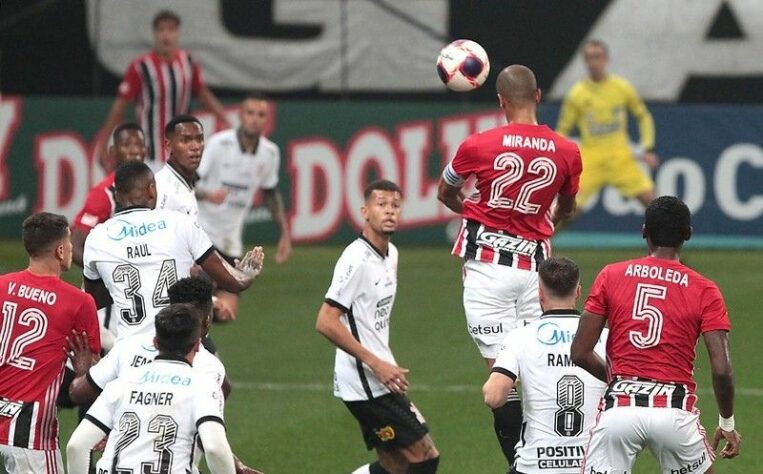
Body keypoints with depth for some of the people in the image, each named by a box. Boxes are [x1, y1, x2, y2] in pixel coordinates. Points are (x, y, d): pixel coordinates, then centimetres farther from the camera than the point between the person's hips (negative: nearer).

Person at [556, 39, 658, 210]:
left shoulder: (622, 87, 0)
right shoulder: (577, 94, -3)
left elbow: (643, 117, 13)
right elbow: (562, 130, 5)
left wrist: (648, 149, 3)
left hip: (620, 157, 1)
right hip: (590, 161, -1)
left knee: (649, 198, -8)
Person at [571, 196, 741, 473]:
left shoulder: (611, 276, 6)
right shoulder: (705, 291, 3)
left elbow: (580, 353, 4)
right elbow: (721, 370, -4)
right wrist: (727, 423, 12)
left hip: (619, 407, 0)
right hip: (676, 412, 0)